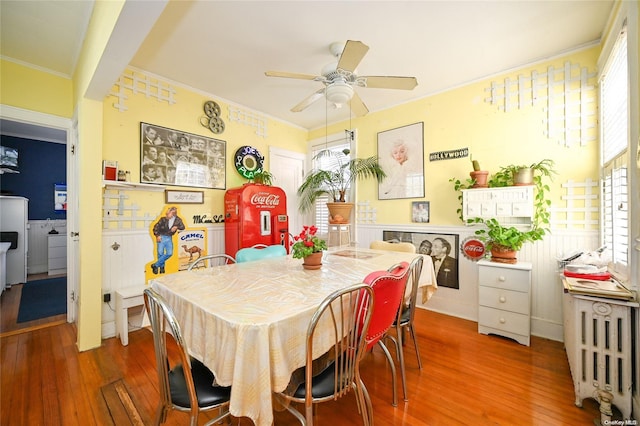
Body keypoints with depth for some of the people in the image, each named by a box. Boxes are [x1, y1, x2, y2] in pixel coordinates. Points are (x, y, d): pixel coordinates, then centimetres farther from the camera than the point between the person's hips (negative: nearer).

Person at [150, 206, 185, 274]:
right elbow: (156, 227, 0)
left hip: (169, 238, 2)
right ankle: (162, 267, 18)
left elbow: (183, 227, 3)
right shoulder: (163, 219, -8)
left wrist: (176, 227, -16)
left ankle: (155, 265, 6)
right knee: (160, 253, -2)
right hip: (161, 237, -1)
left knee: (169, 253, -8)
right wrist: (157, 235, -8)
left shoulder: (178, 220, -4)